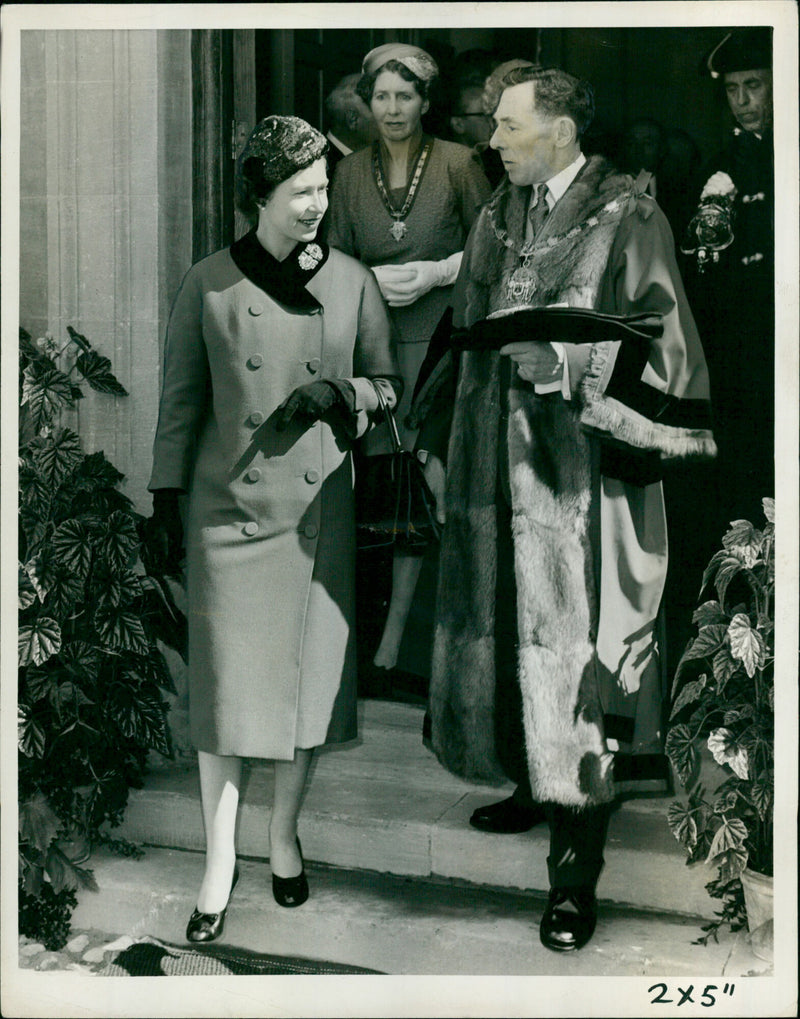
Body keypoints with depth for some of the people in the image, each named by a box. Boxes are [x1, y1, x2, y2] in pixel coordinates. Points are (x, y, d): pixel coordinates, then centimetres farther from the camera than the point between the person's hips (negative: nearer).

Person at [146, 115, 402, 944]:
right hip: (230, 504, -1)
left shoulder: (351, 281, 5)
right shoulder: (209, 285, 1)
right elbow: (182, 398, 6)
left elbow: (388, 385, 11)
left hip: (319, 508, 2)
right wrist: (166, 497, 5)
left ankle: (284, 836, 28)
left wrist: (339, 393, -10)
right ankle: (219, 860, 13)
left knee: (311, 674, 8)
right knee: (225, 680, 0)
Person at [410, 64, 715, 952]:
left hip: (584, 476, -6)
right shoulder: (496, 221, 13)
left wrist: (569, 362, -18)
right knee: (506, 634, 14)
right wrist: (444, 446, 17)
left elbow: (659, 353, -7)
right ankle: (539, 783, 36)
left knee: (573, 652, -8)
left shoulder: (627, 222, -5)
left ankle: (575, 868, -1)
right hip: (496, 469, 7)